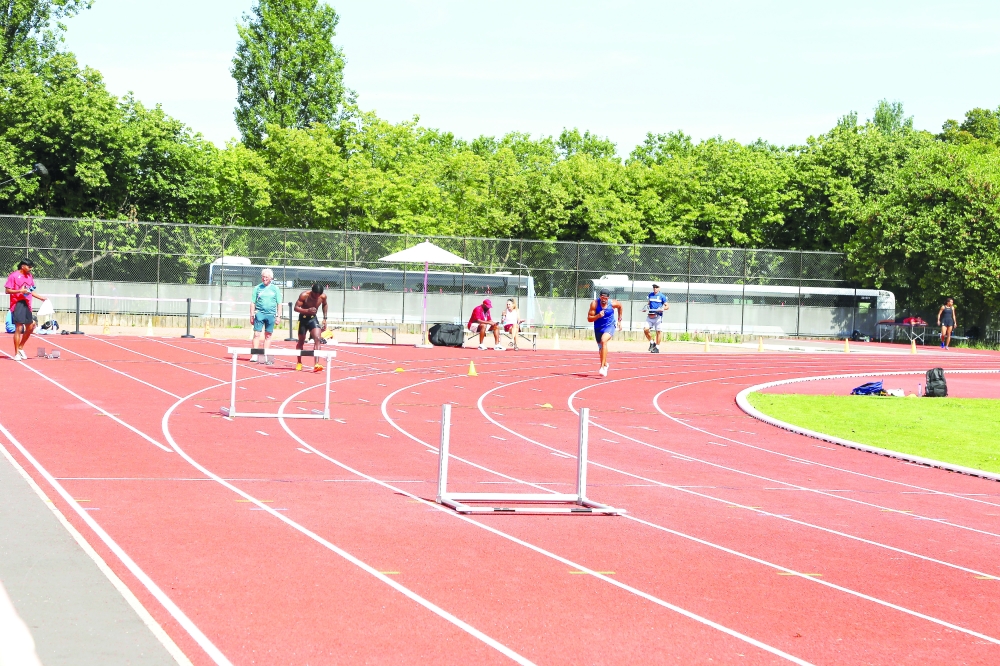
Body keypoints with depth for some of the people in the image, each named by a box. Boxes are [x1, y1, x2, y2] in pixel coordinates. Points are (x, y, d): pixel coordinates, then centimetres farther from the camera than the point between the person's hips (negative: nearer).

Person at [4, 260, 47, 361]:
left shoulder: (29, 276, 14)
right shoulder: (13, 276, -7)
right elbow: (7, 290, -9)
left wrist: (41, 297, 17)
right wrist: (20, 291, -20)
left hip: (27, 305, 7)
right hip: (17, 305, -7)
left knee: (30, 327, 10)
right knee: (19, 328, -8)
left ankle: (20, 348, 28)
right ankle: (16, 353, -2)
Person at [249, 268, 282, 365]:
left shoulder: (275, 289, 7)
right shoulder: (257, 288, 6)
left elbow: (279, 304, 9)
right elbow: (253, 303, 7)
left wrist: (278, 316, 2)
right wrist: (252, 315, 1)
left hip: (271, 314, 1)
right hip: (259, 313, -1)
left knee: (268, 336, 5)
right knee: (257, 334, -6)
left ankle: (265, 357, 10)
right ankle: (254, 356, -7)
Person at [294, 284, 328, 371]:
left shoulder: (323, 296, -12)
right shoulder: (304, 295, -22)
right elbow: (296, 308, -20)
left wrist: (325, 319, 9)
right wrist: (307, 310, -37)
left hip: (313, 318, 1)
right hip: (303, 318, -1)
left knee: (317, 339, -19)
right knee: (301, 341, 10)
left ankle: (316, 365, -26)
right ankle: (299, 363, 32)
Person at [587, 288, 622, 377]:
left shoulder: (613, 304, -14)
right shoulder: (594, 304, -17)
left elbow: (620, 306, 11)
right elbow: (589, 319, -15)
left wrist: (619, 320, 15)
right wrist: (598, 316, -33)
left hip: (609, 326, -3)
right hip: (598, 328, 3)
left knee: (604, 341, -31)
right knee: (601, 348, 15)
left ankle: (602, 367, -34)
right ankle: (605, 364, 47)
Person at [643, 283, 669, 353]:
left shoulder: (662, 296, -1)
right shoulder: (650, 295, 13)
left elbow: (667, 306, -1)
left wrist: (663, 308, -21)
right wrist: (647, 307, 9)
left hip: (658, 316, -4)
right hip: (650, 315, 4)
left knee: (658, 332, -2)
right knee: (645, 329, -10)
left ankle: (657, 347, 9)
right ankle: (652, 343, 10)